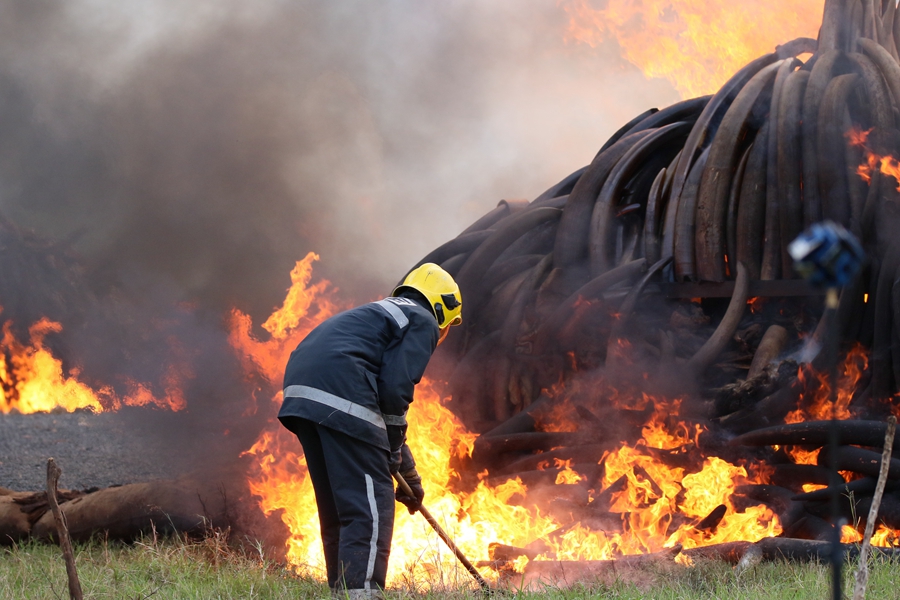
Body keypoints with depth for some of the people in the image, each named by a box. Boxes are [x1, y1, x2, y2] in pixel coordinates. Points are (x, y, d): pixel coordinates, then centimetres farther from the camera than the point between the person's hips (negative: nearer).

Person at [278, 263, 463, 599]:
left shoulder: (382, 314, 35)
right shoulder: (423, 322, 8)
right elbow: (395, 389, -6)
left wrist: (406, 470, 34)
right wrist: (395, 456, 5)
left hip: (301, 390, 9)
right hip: (341, 395, -9)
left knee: (336, 507, 17)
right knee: (371, 506, -8)